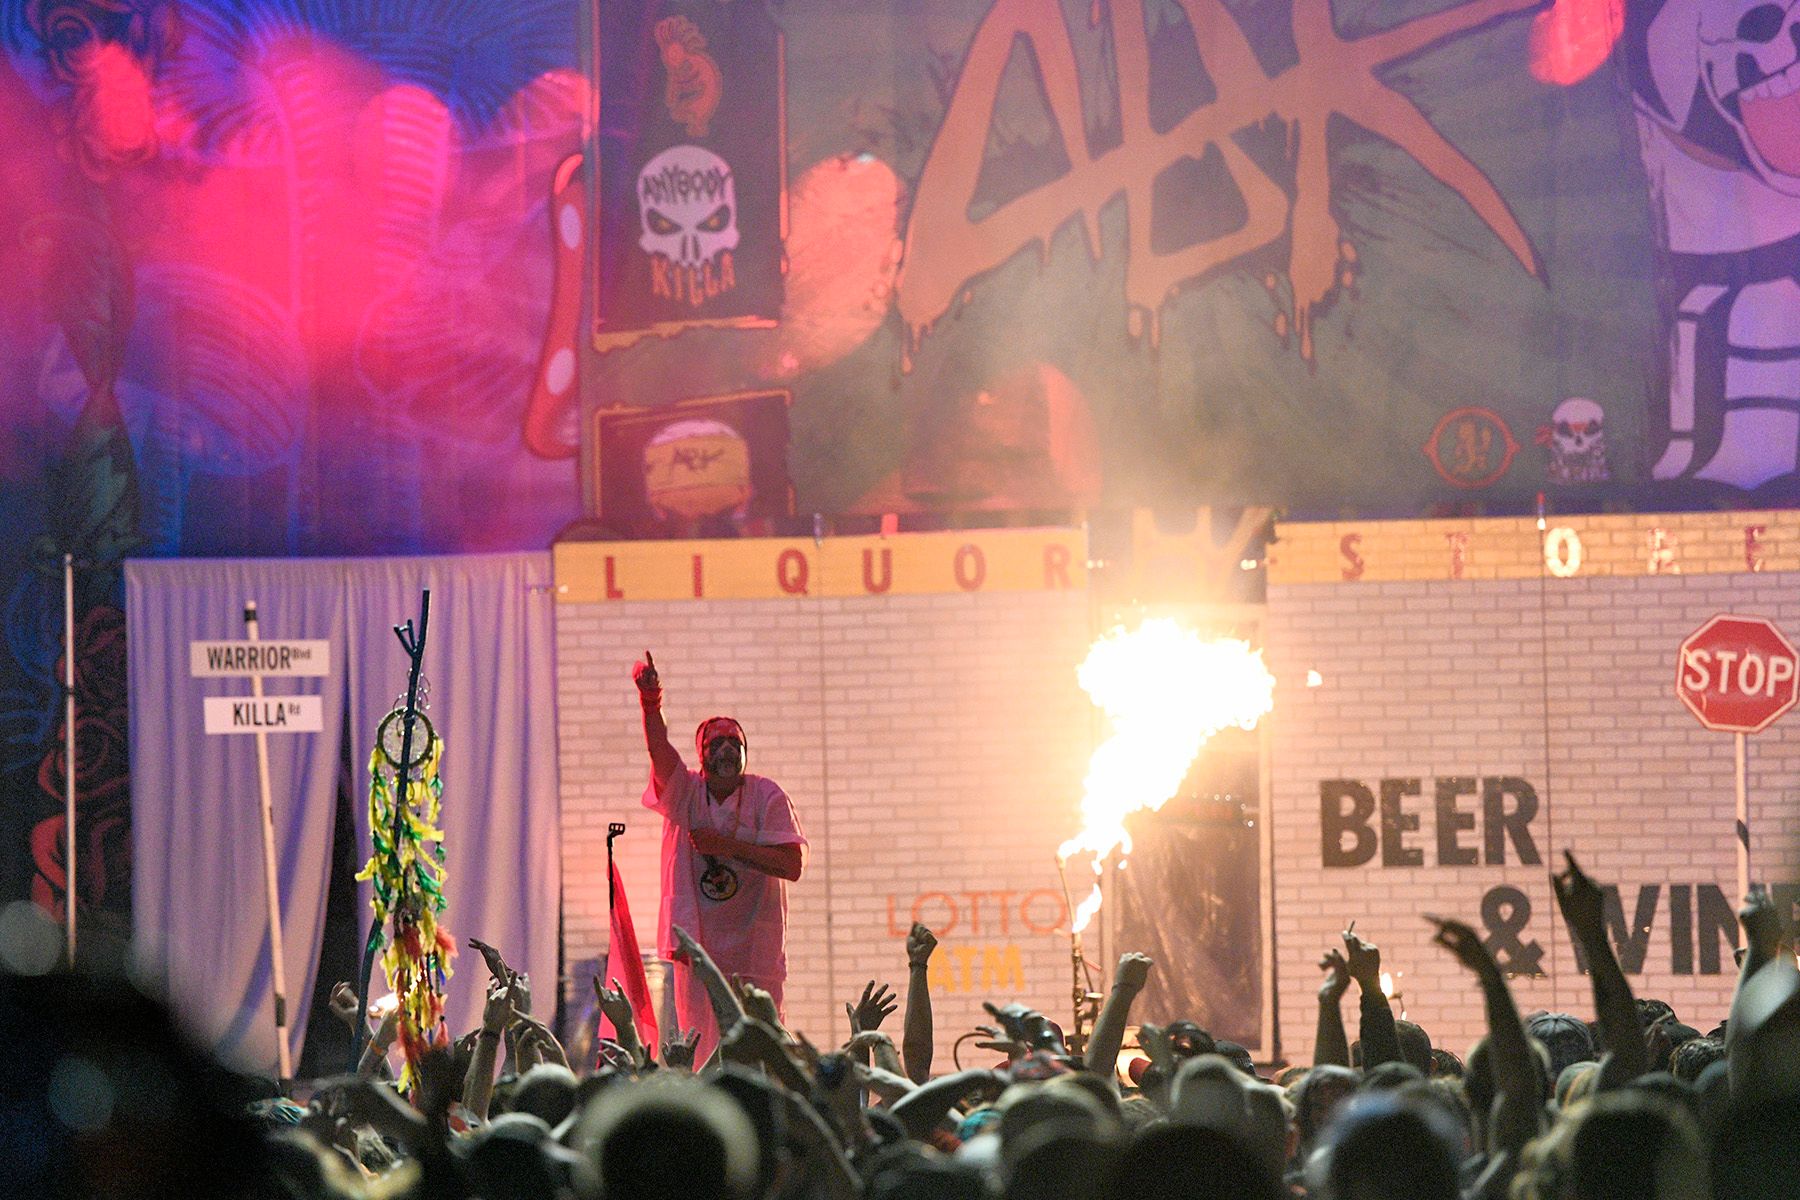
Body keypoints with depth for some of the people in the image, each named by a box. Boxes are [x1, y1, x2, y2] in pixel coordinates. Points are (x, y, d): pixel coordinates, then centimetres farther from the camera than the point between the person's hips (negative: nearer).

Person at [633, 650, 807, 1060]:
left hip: (756, 948, -1)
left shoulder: (767, 796, 0)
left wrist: (729, 845, -15)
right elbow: (660, 752, -17)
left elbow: (793, 865, -8)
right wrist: (650, 702, -35)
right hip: (697, 945, 1)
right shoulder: (685, 792, 3)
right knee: (702, 1054, -1)